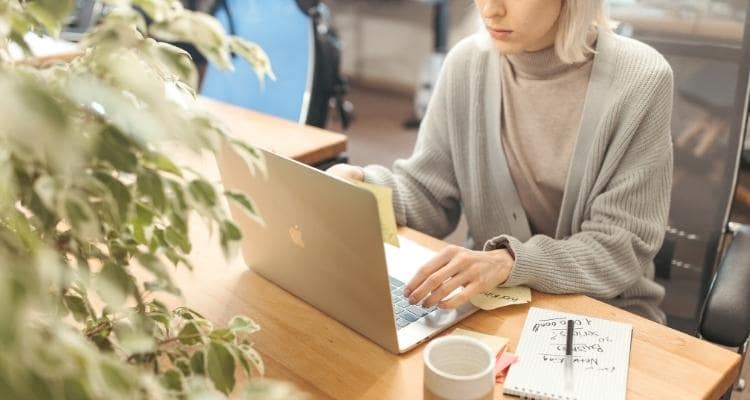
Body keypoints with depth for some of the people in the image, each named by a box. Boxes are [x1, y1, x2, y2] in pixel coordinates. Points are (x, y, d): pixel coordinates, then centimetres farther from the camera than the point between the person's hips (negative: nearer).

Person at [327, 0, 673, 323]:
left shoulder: (639, 81, -17)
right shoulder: (467, 63, -8)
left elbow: (622, 248, -17)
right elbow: (429, 196, 0)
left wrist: (510, 263, -34)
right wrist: (360, 185, -21)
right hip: (491, 300, 3)